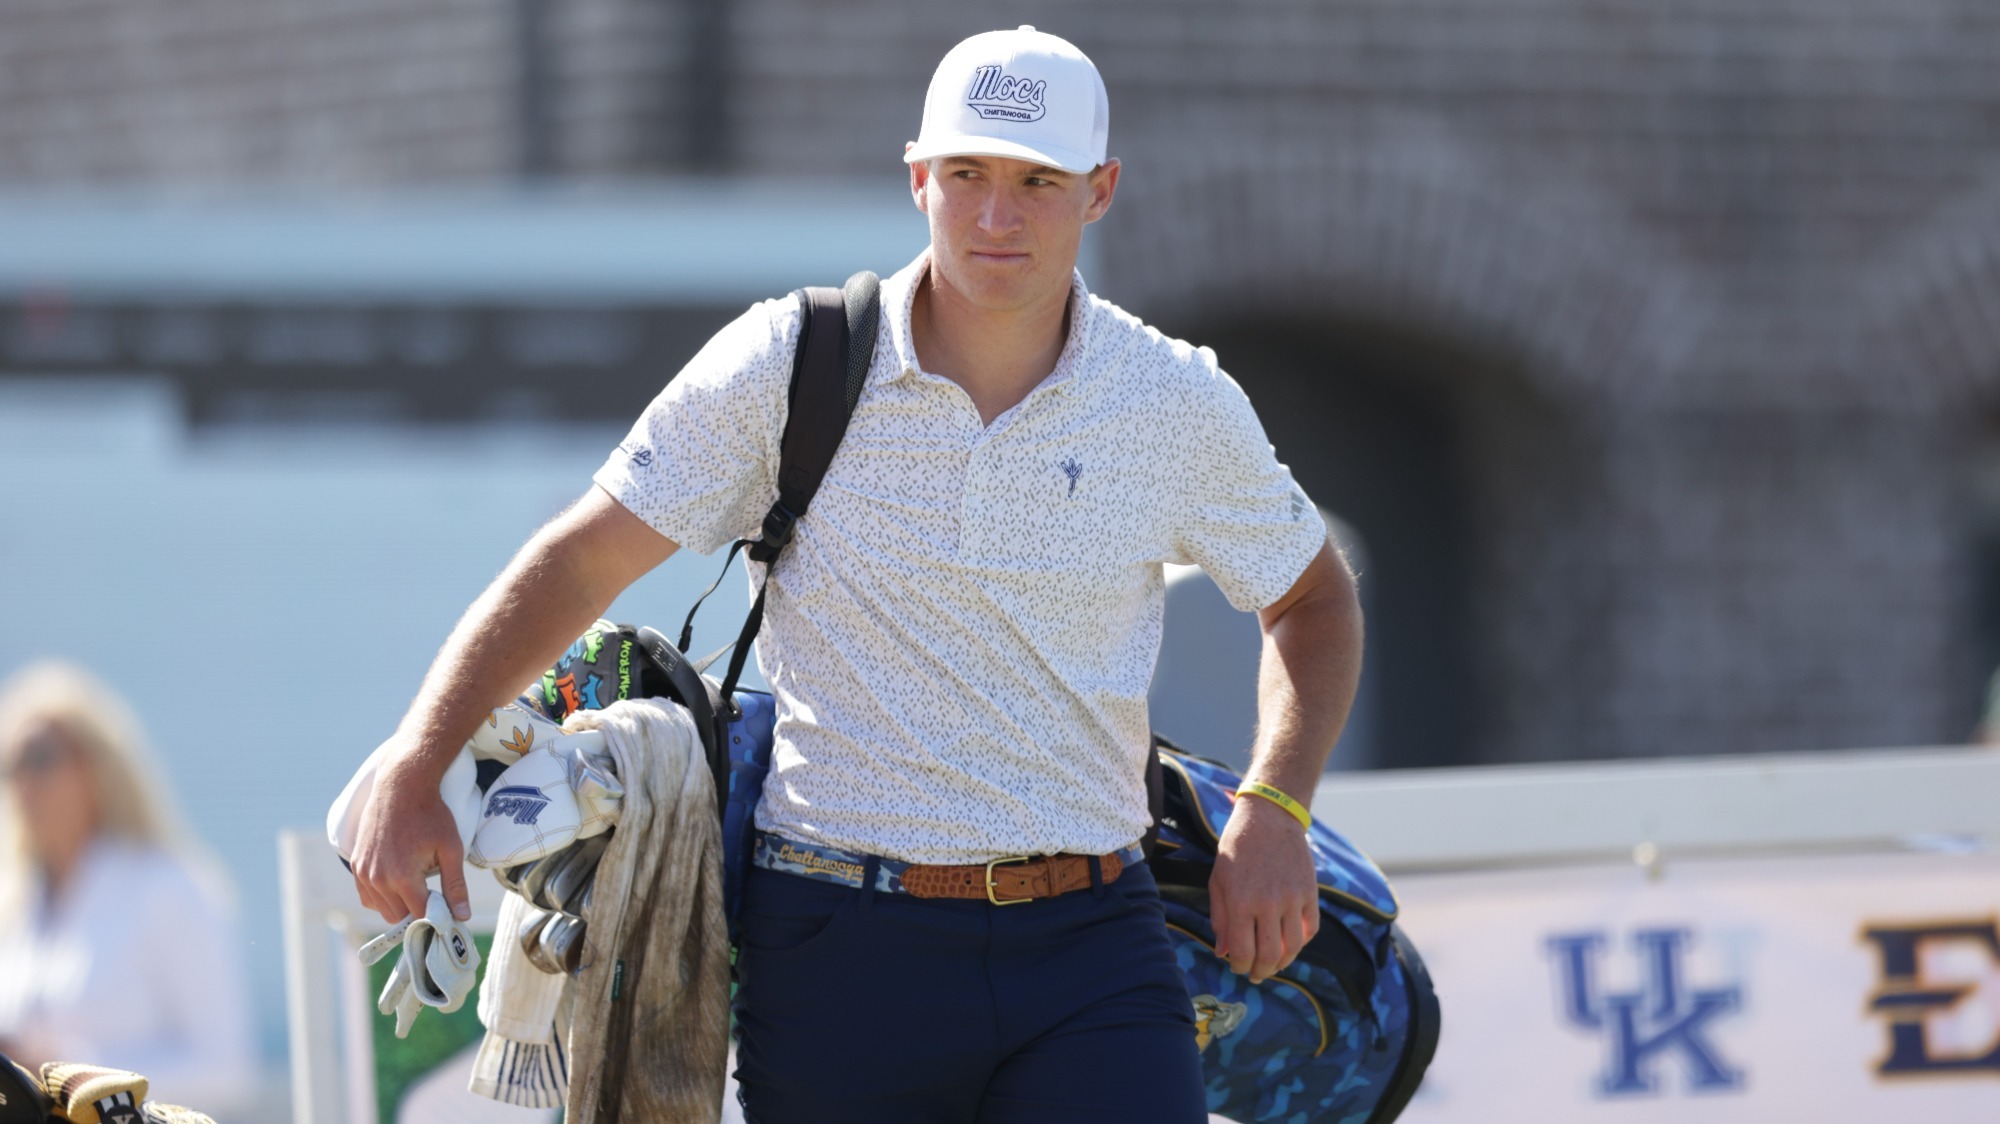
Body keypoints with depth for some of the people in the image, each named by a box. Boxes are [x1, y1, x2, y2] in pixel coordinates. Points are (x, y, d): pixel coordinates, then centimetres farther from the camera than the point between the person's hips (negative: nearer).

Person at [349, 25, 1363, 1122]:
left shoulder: (1180, 405, 2)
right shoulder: (782, 367, -2)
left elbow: (1313, 597, 19)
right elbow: (576, 563, 1)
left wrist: (1272, 810, 3)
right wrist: (410, 772, -9)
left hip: (1088, 955, 1)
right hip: (840, 947, -1)